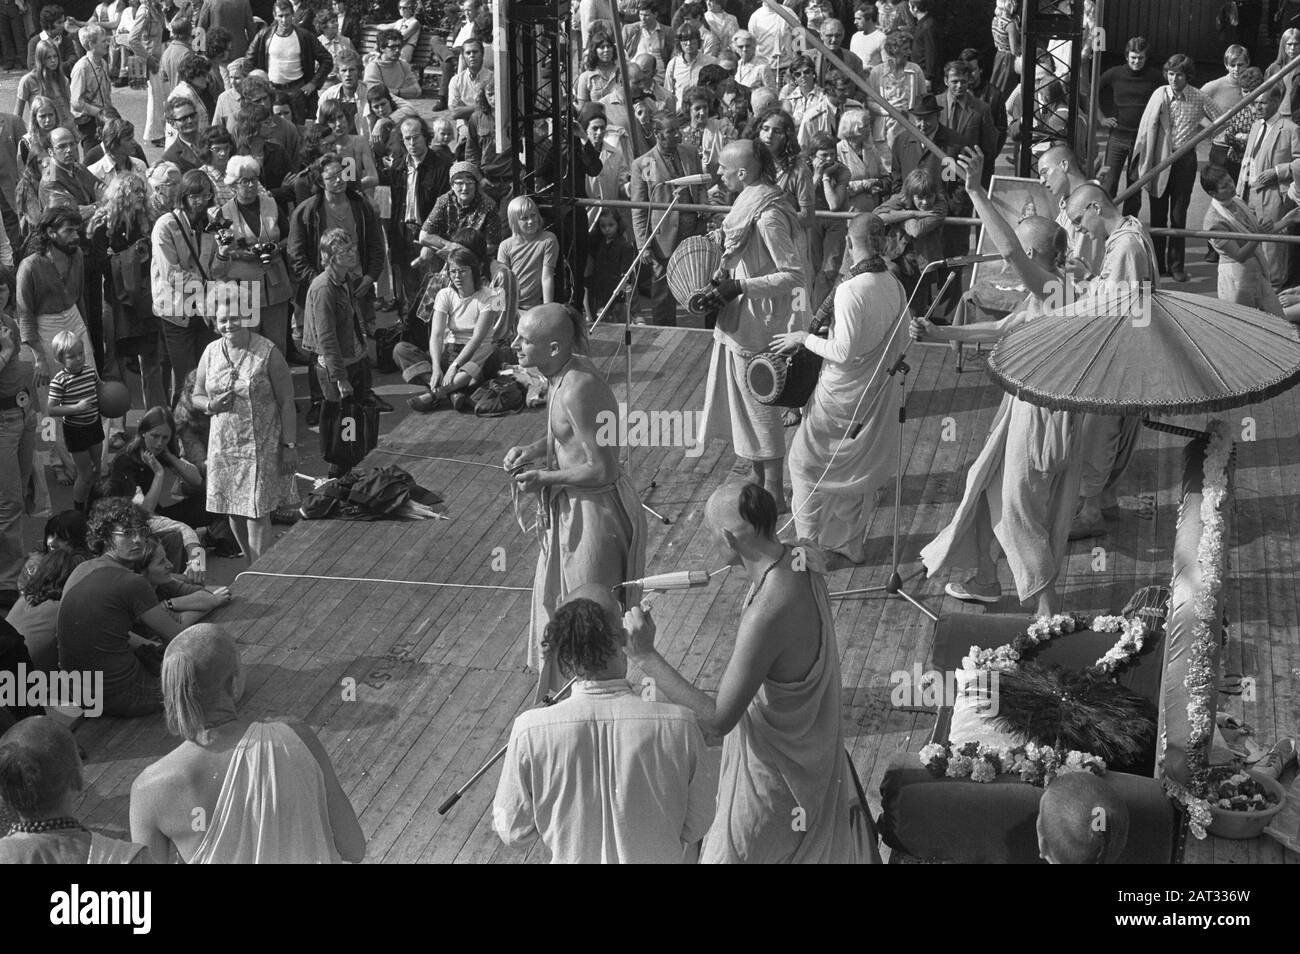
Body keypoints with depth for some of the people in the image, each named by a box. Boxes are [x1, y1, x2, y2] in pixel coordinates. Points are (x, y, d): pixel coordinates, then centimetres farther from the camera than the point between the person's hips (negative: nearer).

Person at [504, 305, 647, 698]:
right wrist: (531, 450, 2)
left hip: (594, 511, -10)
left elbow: (602, 471, -27)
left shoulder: (577, 389, -28)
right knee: (560, 606, 23)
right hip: (573, 508, 10)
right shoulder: (572, 369, 1)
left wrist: (543, 477, -17)